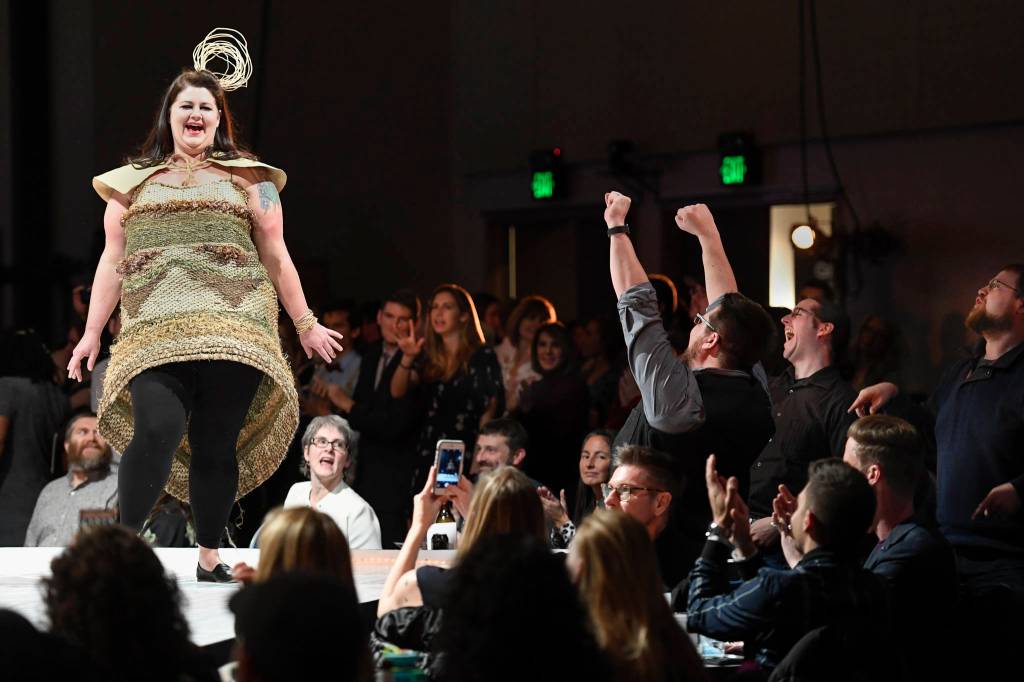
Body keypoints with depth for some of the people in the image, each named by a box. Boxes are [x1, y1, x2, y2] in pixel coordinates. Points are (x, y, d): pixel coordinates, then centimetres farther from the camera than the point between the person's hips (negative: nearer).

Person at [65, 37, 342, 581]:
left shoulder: (246, 179, 15)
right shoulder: (133, 182, 18)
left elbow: (275, 256, 16)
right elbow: (112, 261, 18)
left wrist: (305, 324, 13)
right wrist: (91, 333, 13)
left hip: (232, 331, 0)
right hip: (156, 331, 0)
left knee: (217, 445, -2)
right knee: (157, 431, -20)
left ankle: (209, 558, 9)